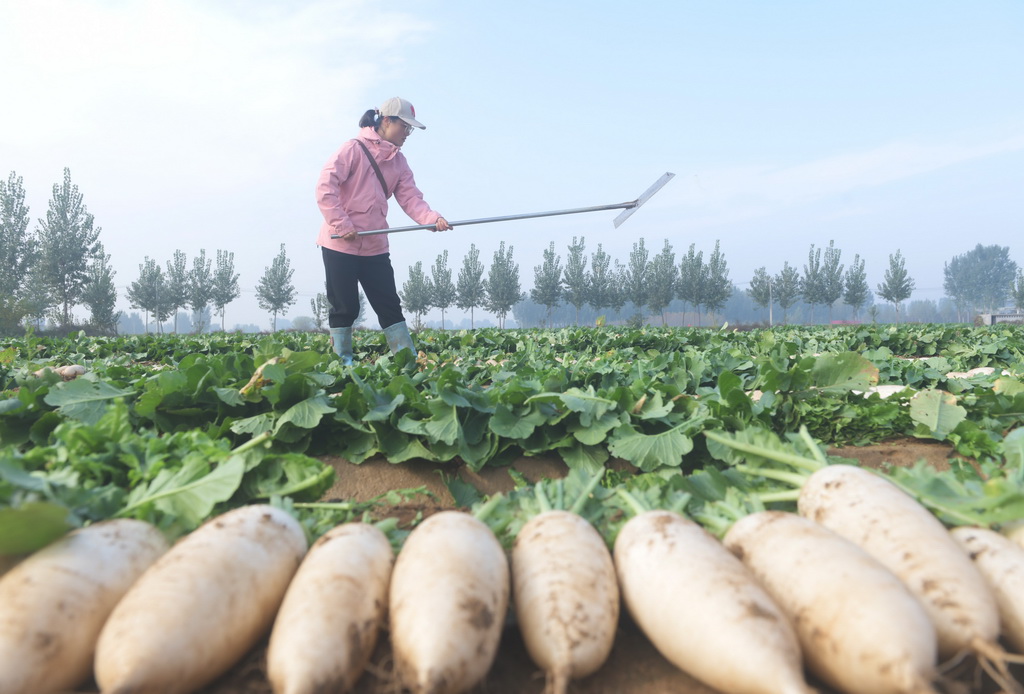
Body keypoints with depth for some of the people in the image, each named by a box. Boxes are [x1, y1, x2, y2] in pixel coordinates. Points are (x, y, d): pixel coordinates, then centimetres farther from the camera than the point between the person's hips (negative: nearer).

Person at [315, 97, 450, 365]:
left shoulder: (399, 161, 11)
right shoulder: (354, 149, -7)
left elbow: (410, 198, 0)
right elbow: (325, 187, -14)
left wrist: (432, 219, -19)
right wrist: (342, 224, -20)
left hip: (375, 247, 6)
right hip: (340, 244, -6)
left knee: (390, 305, 5)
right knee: (344, 307, 1)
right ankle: (343, 363, 12)